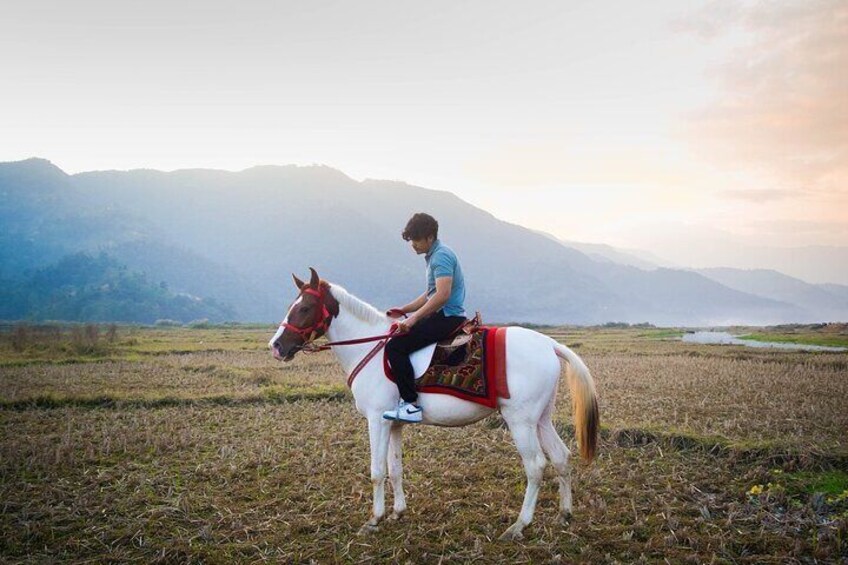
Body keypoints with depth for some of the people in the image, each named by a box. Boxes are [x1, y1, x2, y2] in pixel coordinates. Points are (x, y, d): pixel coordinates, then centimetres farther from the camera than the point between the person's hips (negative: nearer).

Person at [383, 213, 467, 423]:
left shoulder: (441, 256, -14)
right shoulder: (434, 255, 18)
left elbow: (442, 295, -26)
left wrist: (413, 319, -24)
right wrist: (404, 310, 17)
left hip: (448, 317, -11)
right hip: (442, 316, 11)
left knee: (395, 347, -19)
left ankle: (411, 405, -19)